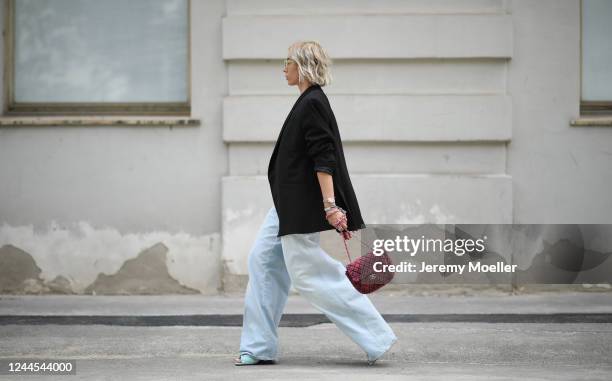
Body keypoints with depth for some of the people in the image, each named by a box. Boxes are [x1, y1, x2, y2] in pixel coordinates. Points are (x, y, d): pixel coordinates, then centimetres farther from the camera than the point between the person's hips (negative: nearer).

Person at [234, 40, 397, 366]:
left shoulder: (312, 104, -16)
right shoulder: (310, 101, 15)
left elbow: (323, 158, -23)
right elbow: (319, 155, 20)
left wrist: (330, 205, -27)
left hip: (303, 204, -11)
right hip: (290, 203, 11)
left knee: (308, 272, -8)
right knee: (263, 260, 10)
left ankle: (375, 336, -3)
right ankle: (259, 347, 13)